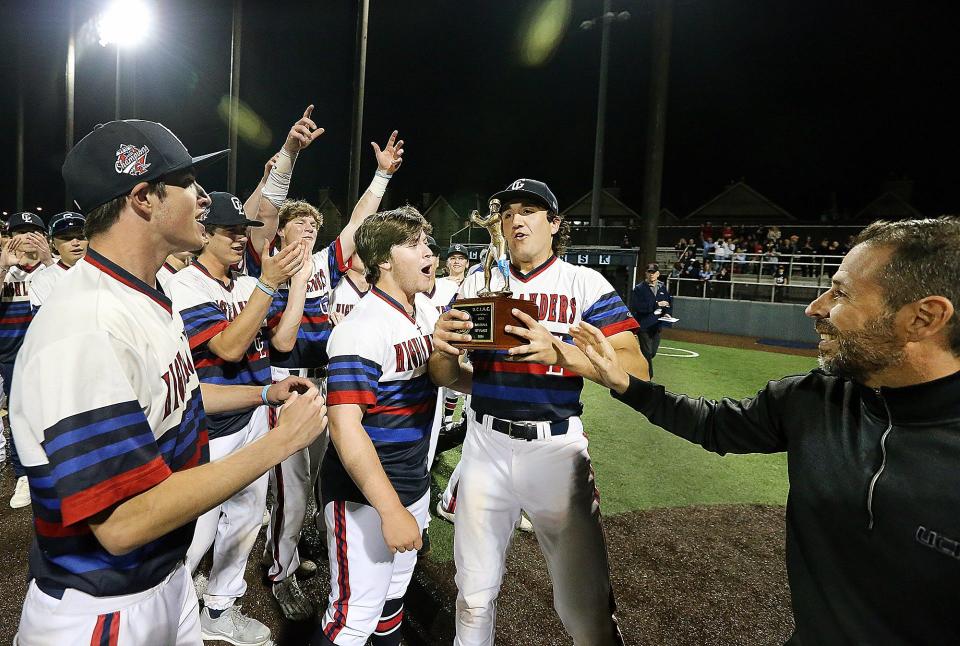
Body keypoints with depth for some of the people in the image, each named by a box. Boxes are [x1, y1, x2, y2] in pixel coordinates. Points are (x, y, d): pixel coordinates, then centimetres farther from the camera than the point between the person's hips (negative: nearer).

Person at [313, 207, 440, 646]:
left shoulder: (426, 309, 4)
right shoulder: (363, 329, -21)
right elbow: (345, 426, -27)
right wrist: (391, 509, -27)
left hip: (414, 485, 8)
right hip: (364, 496, -8)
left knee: (394, 592, 22)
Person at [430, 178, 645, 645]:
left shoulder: (584, 282, -2)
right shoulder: (477, 284, 8)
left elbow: (636, 369, -12)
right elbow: (448, 378, 8)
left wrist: (559, 352, -28)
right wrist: (442, 350, -16)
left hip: (556, 447, -2)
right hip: (486, 445, 3)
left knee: (585, 608, 2)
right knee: (474, 592, 14)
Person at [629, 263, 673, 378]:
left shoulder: (663, 288, 10)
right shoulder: (639, 289, -6)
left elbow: (669, 304, 17)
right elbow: (638, 306, -18)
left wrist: (667, 313, -4)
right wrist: (656, 304, -20)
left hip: (657, 325, 5)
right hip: (644, 325, -5)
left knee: (652, 353, 13)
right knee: (647, 353, -6)